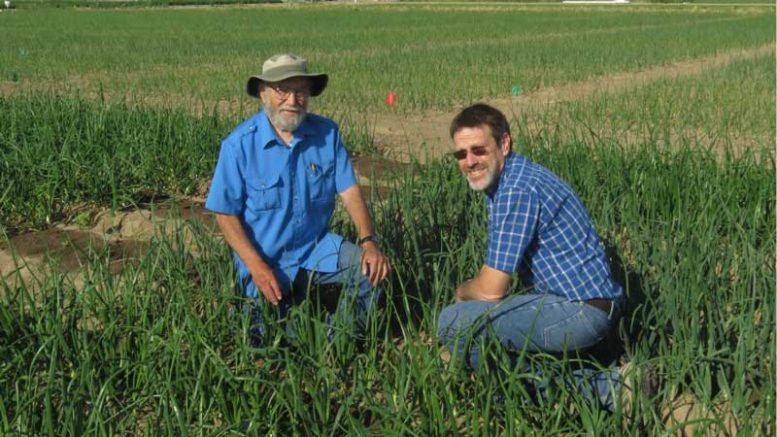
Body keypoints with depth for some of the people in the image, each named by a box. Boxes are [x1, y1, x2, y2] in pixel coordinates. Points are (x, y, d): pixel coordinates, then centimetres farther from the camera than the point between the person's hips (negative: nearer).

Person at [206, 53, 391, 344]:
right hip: (266, 258, -3)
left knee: (373, 269, -17)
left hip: (317, 246, 3)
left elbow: (349, 191, -4)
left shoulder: (327, 133, -4)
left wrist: (368, 242, -20)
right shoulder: (239, 144, -13)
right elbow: (226, 214, -11)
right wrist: (257, 267, -21)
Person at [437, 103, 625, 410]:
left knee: (454, 322, -16)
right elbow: (498, 276, 23)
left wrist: (462, 292, 2)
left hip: (580, 311, -10)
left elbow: (491, 289, -18)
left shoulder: (517, 189, -20)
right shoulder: (499, 181, 12)